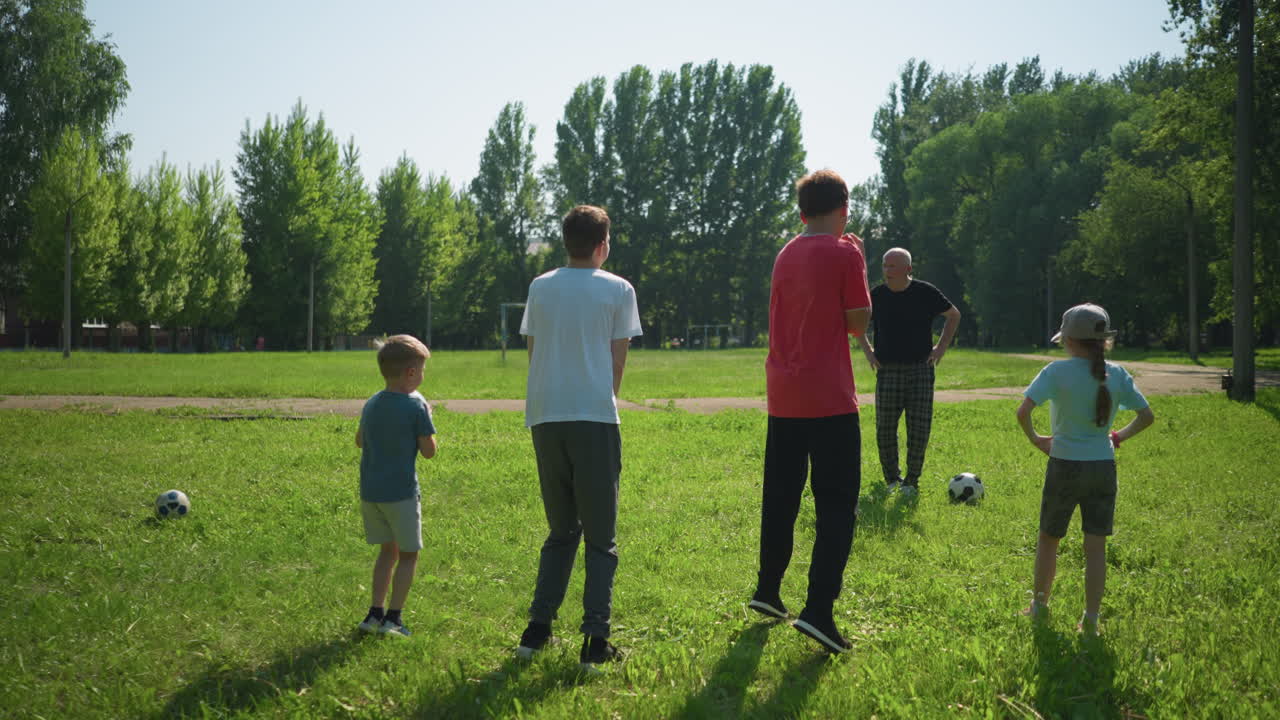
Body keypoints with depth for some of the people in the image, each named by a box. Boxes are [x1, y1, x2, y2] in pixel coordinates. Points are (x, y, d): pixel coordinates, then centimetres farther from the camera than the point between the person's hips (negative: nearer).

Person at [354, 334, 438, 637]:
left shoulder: (371, 404, 7)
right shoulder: (416, 407, -13)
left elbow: (359, 440, 21)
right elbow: (429, 451, -7)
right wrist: (427, 417, 5)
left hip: (370, 491, 6)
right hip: (401, 492, -6)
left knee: (387, 550, 18)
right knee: (408, 554, 6)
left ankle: (375, 613, 15)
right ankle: (393, 617, 1)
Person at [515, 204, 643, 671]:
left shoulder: (540, 288, 10)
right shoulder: (617, 291, 1)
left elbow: (533, 354, 12)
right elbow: (617, 361, 2)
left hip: (545, 419, 4)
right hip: (594, 418, -4)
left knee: (560, 532, 17)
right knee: (600, 538, 3)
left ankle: (537, 630, 11)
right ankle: (595, 641, -2)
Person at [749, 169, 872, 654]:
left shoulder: (786, 255, 12)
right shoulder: (845, 254, -9)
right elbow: (858, 323, -6)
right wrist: (859, 264, 5)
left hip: (782, 396, 7)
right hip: (829, 398, -7)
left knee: (780, 497, 18)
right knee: (837, 505, -4)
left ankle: (768, 591, 28)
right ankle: (818, 609, -12)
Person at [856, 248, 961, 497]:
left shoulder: (926, 293, -4)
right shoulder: (876, 296, -1)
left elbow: (954, 315, 12)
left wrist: (941, 348, 4)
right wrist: (868, 352, 8)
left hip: (920, 371, -1)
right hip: (887, 371, 1)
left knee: (919, 431, -2)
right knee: (885, 431, 2)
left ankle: (911, 482, 12)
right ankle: (891, 478, 22)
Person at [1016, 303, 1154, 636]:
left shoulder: (1058, 371, -12)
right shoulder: (1117, 374, 0)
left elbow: (1023, 411, -22)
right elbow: (1147, 416, 4)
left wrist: (1035, 439, -5)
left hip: (1065, 467, -3)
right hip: (1104, 468, 3)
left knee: (1048, 539, 16)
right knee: (1096, 545, 8)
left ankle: (1039, 605, 28)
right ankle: (1091, 618, 8)